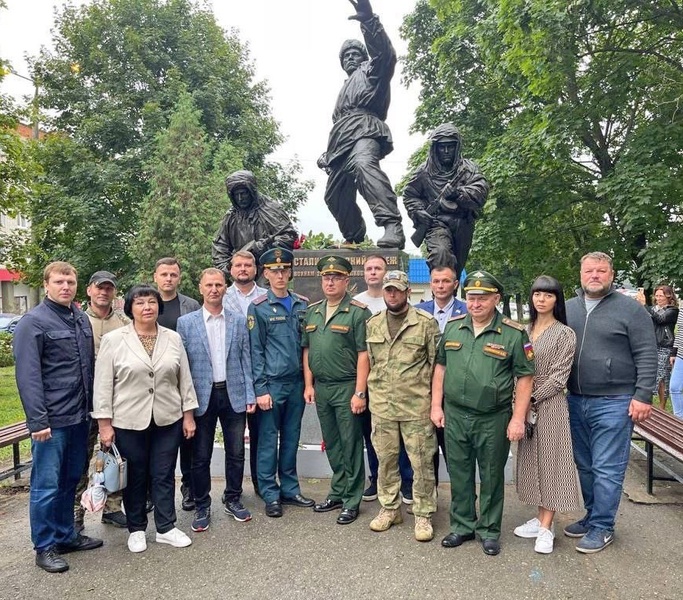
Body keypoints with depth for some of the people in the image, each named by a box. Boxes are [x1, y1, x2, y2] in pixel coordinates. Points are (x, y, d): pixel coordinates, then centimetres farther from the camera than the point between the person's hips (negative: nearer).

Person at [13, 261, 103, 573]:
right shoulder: (33, 322, -9)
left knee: (70, 481, 16)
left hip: (79, 417, 6)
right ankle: (45, 547, 18)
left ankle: (66, 535, 30)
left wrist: (92, 406, 13)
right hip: (52, 420, -6)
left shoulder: (82, 319, 11)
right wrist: (38, 420, -18)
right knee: (47, 485, 4)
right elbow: (27, 375, -14)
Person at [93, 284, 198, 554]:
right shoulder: (113, 340, -5)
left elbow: (185, 379, 6)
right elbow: (103, 385, -5)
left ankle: (166, 528, 24)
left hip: (168, 420, 2)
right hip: (128, 422, -2)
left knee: (164, 476, 10)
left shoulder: (173, 338, 4)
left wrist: (189, 415, 4)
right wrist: (104, 423, -7)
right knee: (135, 477, 11)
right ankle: (136, 529, 29)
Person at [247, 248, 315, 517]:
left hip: (297, 382, 4)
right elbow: (255, 351, -6)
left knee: (291, 438, 13)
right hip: (272, 383, -4)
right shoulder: (258, 308, -4)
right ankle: (270, 495, 18)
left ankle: (290, 489, 26)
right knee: (269, 440, 5)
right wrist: (260, 389, -10)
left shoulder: (303, 305, 7)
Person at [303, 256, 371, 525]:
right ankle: (337, 493, 31)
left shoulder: (358, 312, -9)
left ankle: (351, 500, 17)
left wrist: (359, 392, -16)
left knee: (350, 445, 4)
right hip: (320, 388, 6)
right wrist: (308, 384, 8)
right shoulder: (312, 312, 11)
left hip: (346, 388, -6)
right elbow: (306, 349, 14)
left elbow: (363, 354, -12)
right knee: (331, 444, 16)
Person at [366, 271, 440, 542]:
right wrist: (372, 393, 11)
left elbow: (437, 364, -3)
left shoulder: (426, 323, -5)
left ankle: (423, 515, 20)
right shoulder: (372, 324, 8)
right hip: (381, 406, 4)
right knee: (385, 459, 14)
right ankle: (389, 508, 31)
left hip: (417, 406, -4)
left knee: (422, 463, 5)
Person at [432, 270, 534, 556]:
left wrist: (518, 418, -10)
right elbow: (441, 367, 11)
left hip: (493, 419, -3)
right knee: (459, 474, 14)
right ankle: (462, 526, 32)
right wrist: (436, 405, 6)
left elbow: (524, 377, -6)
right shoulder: (452, 327, 4)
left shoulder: (514, 334, -8)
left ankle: (489, 531, 29)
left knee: (492, 477, 11)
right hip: (454, 416, 4)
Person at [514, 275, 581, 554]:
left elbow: (558, 377, -11)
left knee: (549, 460, 1)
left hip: (549, 404, -6)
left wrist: (531, 400, -13)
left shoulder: (564, 334, -7)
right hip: (526, 405, 6)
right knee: (532, 459, 11)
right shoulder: (526, 331, 9)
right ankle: (540, 518, 24)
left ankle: (546, 527, 9)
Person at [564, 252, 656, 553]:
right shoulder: (569, 308, 9)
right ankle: (592, 515, 32)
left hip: (613, 404, -5)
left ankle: (602, 527, 16)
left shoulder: (630, 309, -5)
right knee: (585, 466, 16)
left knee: (606, 469, 1)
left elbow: (646, 356, -8)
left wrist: (643, 396, -13)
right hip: (576, 401, 5)